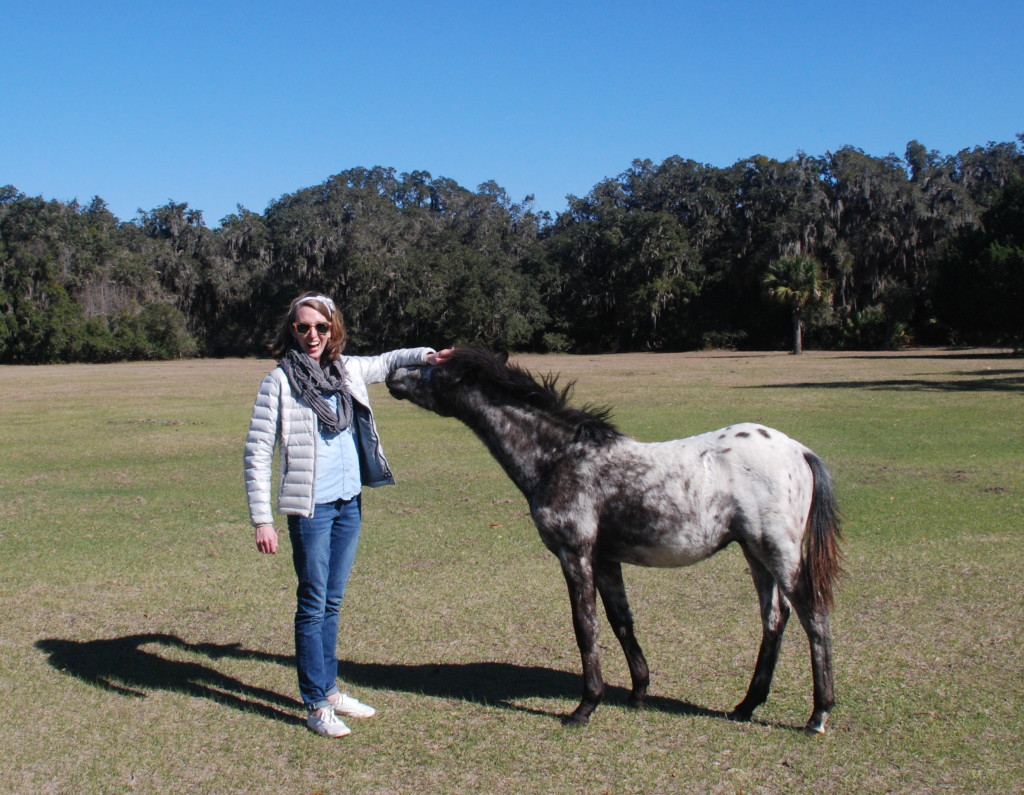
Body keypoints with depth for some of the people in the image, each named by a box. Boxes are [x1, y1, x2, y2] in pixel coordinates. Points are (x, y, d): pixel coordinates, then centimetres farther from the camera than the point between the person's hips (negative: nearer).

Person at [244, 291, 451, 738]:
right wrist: (262, 520, -16)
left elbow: (386, 362, 27)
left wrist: (425, 356, 8)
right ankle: (316, 705, 11)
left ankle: (329, 689, 28)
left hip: (350, 504, 6)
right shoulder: (279, 382, -10)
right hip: (311, 508, -5)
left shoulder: (348, 370, 6)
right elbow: (257, 454, -11)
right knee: (313, 604, 1)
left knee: (333, 601, 16)